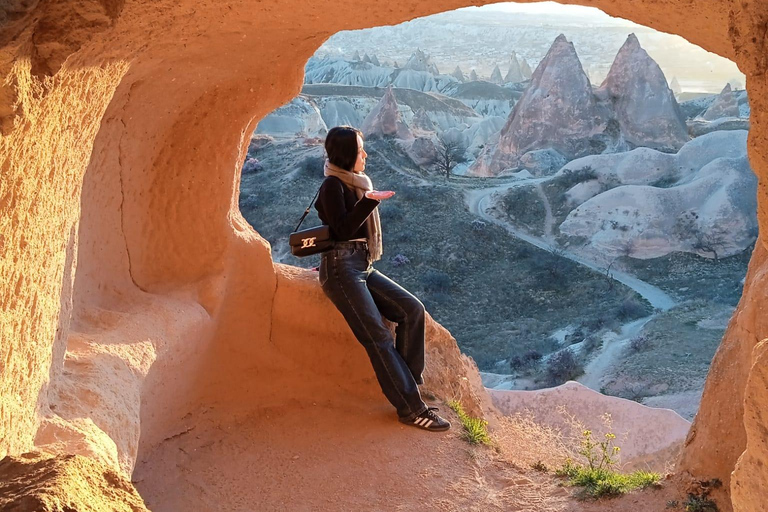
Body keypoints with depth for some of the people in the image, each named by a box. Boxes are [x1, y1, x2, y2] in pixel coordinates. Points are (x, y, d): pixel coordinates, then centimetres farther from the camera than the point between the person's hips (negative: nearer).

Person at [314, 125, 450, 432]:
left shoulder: (355, 184, 17)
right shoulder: (332, 185, -8)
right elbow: (342, 229, -18)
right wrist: (370, 201, -23)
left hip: (363, 267, 8)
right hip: (341, 268, -8)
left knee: (412, 309, -9)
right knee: (378, 337, -14)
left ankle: (407, 385, -5)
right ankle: (411, 408, -14)